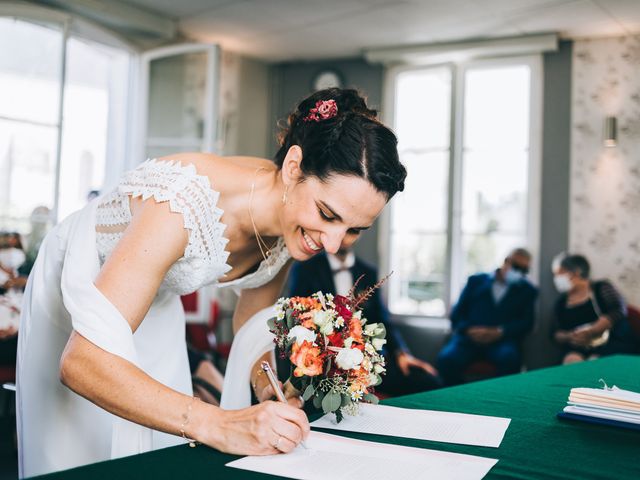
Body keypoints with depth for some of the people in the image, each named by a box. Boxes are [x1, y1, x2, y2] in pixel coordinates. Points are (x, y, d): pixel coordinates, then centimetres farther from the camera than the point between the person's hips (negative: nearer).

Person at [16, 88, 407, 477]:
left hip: (158, 310, 6)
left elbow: (252, 321, -1)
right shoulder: (184, 202, -42)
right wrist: (218, 426, -51)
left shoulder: (293, 220, -19)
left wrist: (274, 397, -19)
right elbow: (84, 361, -44)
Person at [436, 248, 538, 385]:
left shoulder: (528, 290, 18)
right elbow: (457, 313, 12)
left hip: (502, 340, 0)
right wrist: (468, 330, -10)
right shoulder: (476, 281, 18)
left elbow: (527, 322, 5)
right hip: (469, 337, 0)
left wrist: (500, 332, -13)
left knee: (508, 358, -36)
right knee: (447, 358, -30)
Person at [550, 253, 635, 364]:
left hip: (612, 343, -3)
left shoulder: (601, 288, 7)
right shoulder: (561, 302, 20)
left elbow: (618, 311, -8)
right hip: (578, 348, 3)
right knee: (571, 360, -31)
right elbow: (556, 332, 15)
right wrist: (568, 337, -9)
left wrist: (590, 333, -18)